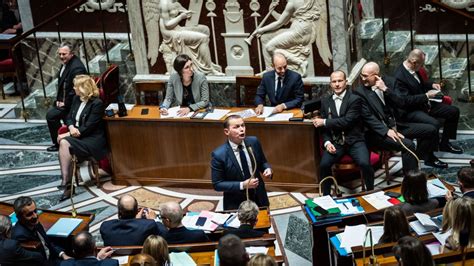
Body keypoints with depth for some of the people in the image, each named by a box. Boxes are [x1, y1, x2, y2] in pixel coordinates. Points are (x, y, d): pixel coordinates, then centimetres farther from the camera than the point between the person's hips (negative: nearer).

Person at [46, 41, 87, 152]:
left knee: (51, 115, -16)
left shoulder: (77, 67, -23)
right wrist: (59, 100, 5)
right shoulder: (65, 64, 8)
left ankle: (59, 143, -1)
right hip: (64, 100, 10)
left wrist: (66, 103, -19)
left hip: (72, 102, -10)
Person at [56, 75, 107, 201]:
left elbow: (88, 128, -17)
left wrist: (68, 134, -18)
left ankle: (66, 182, -25)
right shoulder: (76, 99, 11)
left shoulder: (97, 103, -13)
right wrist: (71, 128, -9)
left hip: (93, 140, -7)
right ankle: (67, 183, -27)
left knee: (64, 143, -29)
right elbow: (69, 117, 15)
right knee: (64, 143, -27)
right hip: (78, 136, 7)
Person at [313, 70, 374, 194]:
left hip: (354, 141, -3)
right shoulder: (325, 101, 11)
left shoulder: (355, 99, -3)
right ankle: (326, 196, -5)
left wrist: (324, 122, -11)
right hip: (335, 142, 3)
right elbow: (323, 127, 11)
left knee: (365, 163, -27)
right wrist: (327, 142, -7)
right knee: (324, 164, -24)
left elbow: (348, 121, -15)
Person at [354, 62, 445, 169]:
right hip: (379, 131, -6)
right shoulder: (359, 92, -12)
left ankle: (427, 157, 29)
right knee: (408, 144, -29)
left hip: (396, 125, 7)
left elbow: (401, 103, -4)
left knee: (431, 130, 5)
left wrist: (386, 89, -17)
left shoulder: (388, 81, 3)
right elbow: (368, 118, -15)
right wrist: (386, 131, -24)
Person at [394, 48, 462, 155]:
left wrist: (431, 85, 6)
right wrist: (426, 96, -21)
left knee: (454, 111, 6)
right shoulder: (399, 76, -24)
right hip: (410, 111, -10)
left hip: (423, 104, 10)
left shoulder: (414, 70, 4)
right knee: (434, 124, -33)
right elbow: (406, 100, -26)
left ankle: (445, 143, 17)